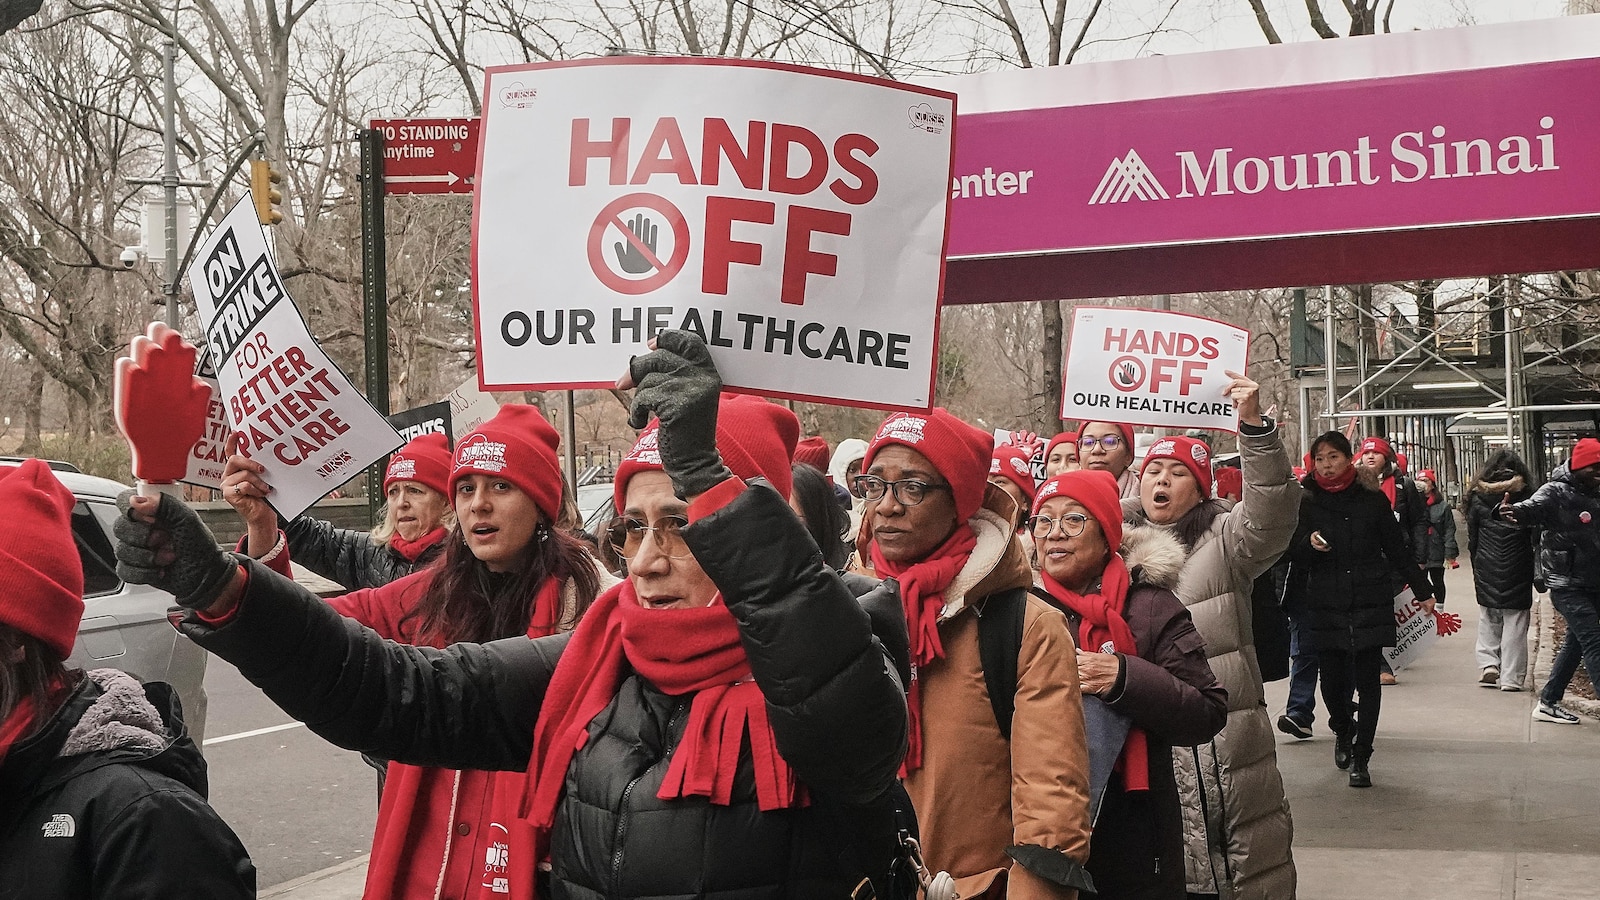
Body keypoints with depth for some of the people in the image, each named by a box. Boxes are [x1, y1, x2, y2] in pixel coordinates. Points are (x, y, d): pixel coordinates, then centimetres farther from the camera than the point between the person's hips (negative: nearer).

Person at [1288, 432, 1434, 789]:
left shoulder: (1373, 500, 3)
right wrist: (1309, 544, -18)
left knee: (1367, 682, -2)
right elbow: (1293, 554, 4)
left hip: (1371, 604, 0)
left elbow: (1397, 549, 10)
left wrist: (1423, 590, 12)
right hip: (1325, 607, 0)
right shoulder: (1307, 503, 4)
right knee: (1332, 681, 1)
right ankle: (1343, 732, 33)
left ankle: (1360, 759, 7)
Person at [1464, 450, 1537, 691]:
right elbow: (1537, 537, 0)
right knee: (1514, 624, 2)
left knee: (1488, 621, 15)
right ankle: (1511, 677, 1)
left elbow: (1472, 538, 5)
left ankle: (1488, 663, 0)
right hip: (1517, 570, -1)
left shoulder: (1478, 497, 2)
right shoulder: (1526, 495, -2)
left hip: (1486, 569, 1)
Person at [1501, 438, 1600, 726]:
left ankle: (1548, 703, 24)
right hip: (1567, 583, -8)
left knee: (1575, 642, 14)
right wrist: (1514, 511, -53)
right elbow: (1533, 508, -31)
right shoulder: (1555, 492, -11)